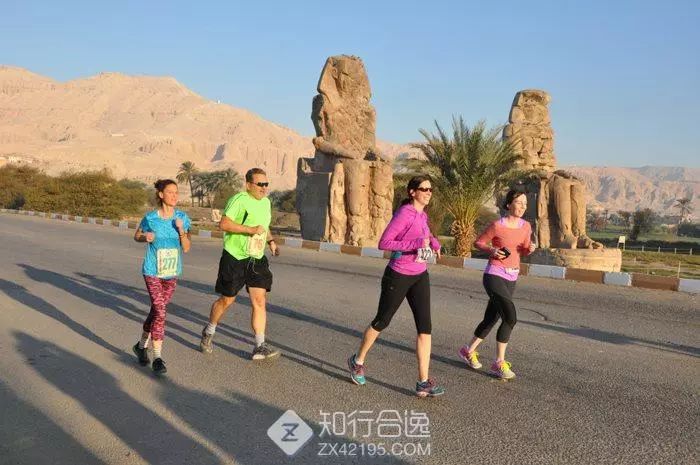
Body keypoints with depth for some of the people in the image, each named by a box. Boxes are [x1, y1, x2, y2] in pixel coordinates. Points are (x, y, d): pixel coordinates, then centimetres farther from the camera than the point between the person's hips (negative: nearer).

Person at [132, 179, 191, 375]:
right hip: (152, 272, -3)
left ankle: (141, 345, 35)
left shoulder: (182, 218, -2)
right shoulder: (150, 218, -8)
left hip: (172, 273, 4)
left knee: (156, 310, 14)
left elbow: (186, 248, -2)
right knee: (160, 311, -13)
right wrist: (145, 237, -14)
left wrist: (181, 230, -18)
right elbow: (136, 236, 9)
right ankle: (158, 357, -6)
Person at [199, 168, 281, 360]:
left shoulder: (266, 202, 13)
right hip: (235, 258, -6)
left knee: (259, 300, -4)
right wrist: (251, 230, -27)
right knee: (226, 300, 7)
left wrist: (270, 240, 12)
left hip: (257, 260, 6)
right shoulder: (239, 200, -14)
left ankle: (260, 346, -1)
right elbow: (224, 224, -23)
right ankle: (208, 333, 32)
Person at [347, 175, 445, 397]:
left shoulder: (422, 215, 7)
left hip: (420, 277, 7)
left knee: (425, 327, -3)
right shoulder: (404, 213, -17)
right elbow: (384, 243, -22)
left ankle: (423, 382, 1)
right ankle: (357, 361, 33)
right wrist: (415, 244, -28)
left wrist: (433, 242, 6)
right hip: (398, 276, -7)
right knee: (382, 321, 9)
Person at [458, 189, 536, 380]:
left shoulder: (526, 226, 5)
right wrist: (492, 250, -19)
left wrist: (530, 249, -6)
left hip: (511, 279, 7)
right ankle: (499, 364, -7)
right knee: (510, 318, -19)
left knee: (491, 319, 14)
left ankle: (469, 351, 34)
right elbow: (478, 242, -1)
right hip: (494, 276, -7)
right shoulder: (497, 225, -12)